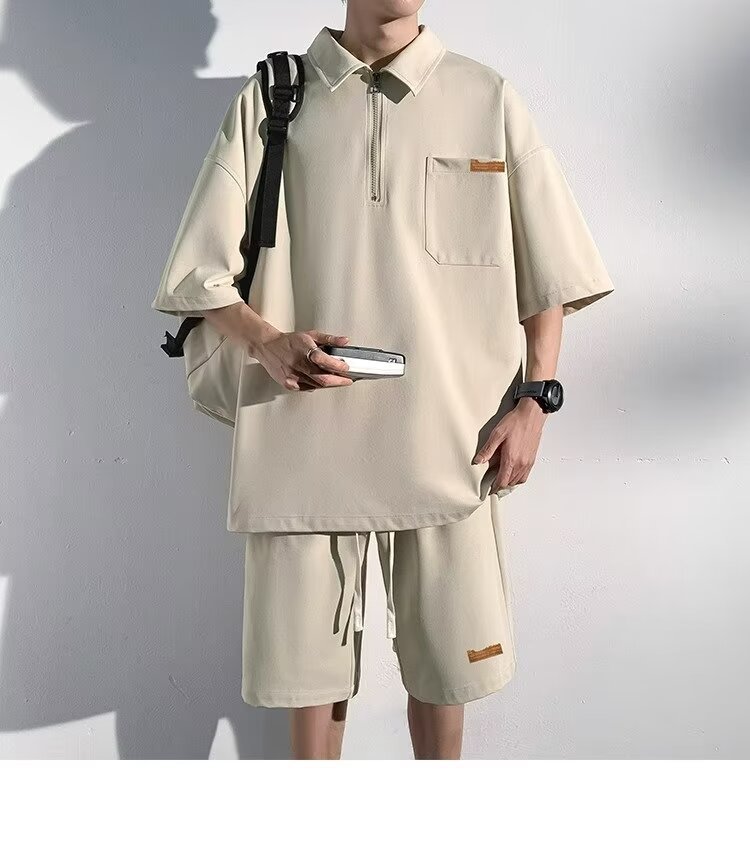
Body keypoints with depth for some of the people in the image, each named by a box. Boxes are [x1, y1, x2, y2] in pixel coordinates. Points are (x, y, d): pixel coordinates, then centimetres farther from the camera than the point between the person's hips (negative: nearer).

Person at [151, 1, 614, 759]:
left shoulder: (489, 99, 8)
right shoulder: (270, 100, 7)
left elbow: (547, 269, 10)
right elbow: (205, 272, 6)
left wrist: (533, 399, -1)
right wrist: (267, 341, -13)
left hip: (449, 437, 1)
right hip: (308, 434, 0)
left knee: (445, 655, 9)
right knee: (306, 653, 9)